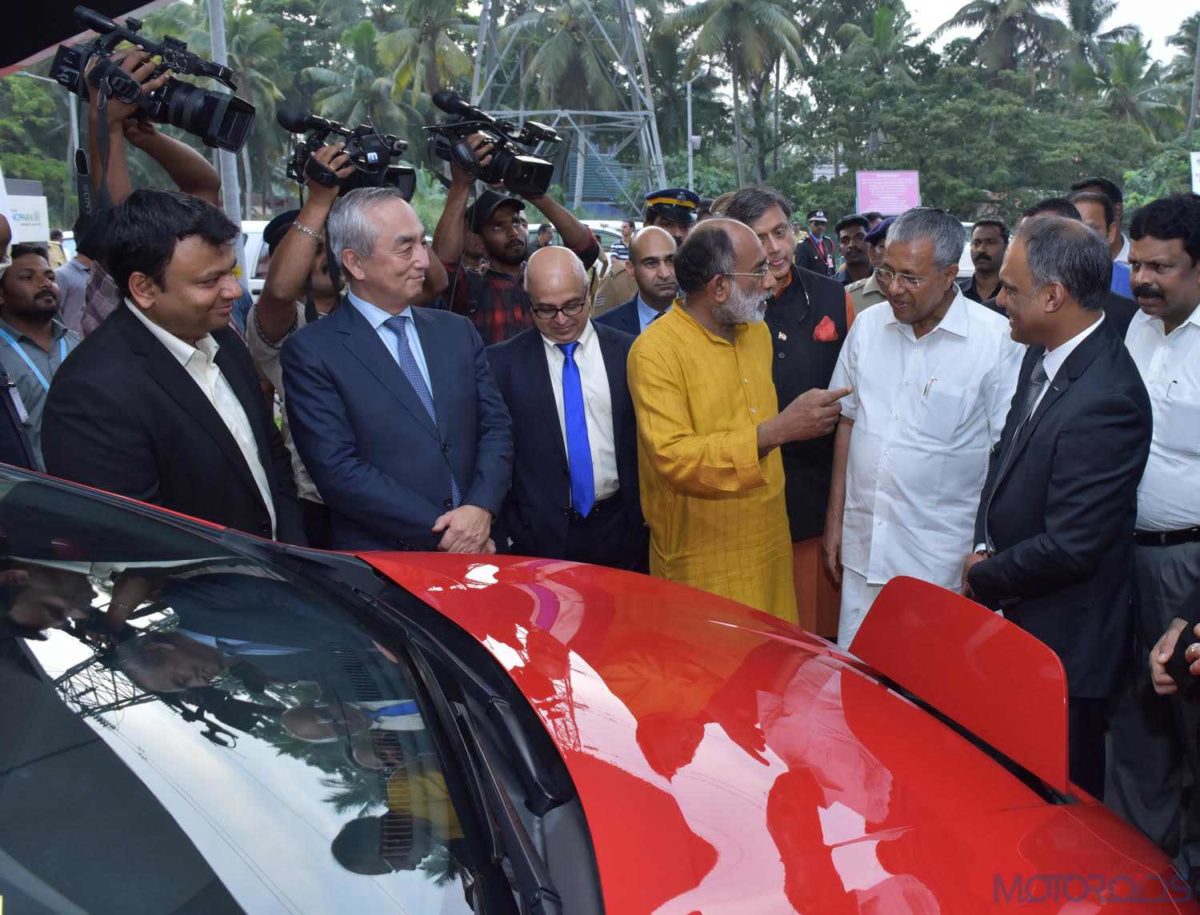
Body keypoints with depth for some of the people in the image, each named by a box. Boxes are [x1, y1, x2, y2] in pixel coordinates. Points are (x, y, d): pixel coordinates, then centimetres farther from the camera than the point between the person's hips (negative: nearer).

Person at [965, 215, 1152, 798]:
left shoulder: (1104, 400, -27)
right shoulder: (1042, 356, 1)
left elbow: (1070, 548, -25)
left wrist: (984, 579, -10)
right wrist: (985, 548, 0)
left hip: (1062, 641, -8)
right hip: (1017, 618, 8)